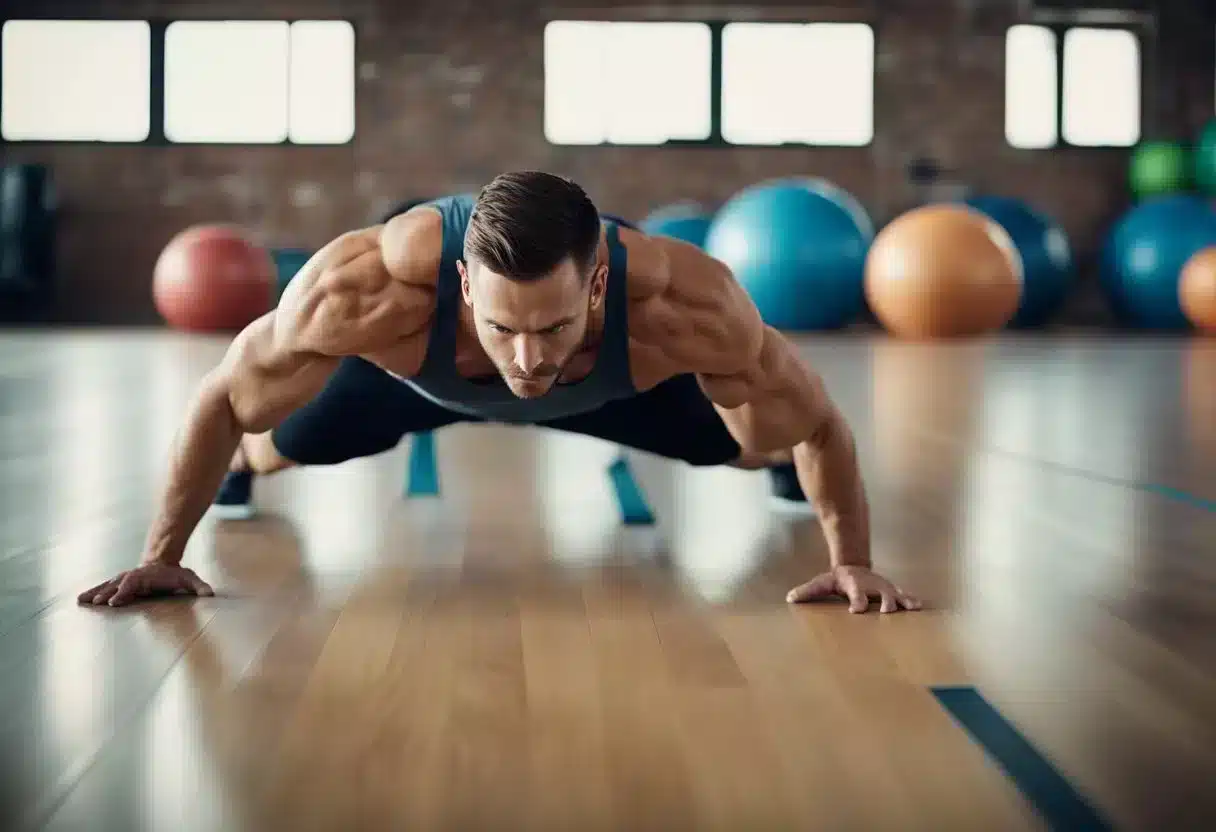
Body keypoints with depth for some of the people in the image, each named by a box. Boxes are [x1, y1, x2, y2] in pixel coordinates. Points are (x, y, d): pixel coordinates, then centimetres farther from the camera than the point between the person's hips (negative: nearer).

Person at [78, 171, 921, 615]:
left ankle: (785, 467, 62)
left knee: (760, 439, 21)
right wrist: (163, 554, -23)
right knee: (278, 443, 23)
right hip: (412, 366, 0)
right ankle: (239, 466, 64)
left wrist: (853, 559, -26)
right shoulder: (366, 289, -50)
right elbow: (222, 397, -29)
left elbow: (818, 421, -27)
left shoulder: (684, 305, -48)